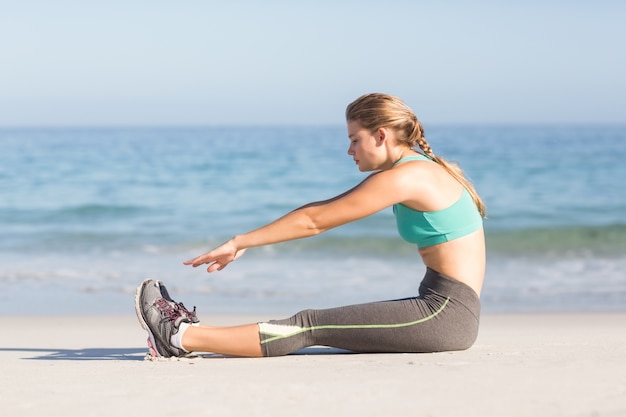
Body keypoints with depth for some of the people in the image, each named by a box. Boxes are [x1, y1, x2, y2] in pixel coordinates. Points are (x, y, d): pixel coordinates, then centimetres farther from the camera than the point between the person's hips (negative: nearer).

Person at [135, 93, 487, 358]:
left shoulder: (405, 177, -13)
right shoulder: (415, 169, 16)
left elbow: (314, 221, -11)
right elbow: (323, 208, 17)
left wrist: (240, 243, -4)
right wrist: (245, 242, 16)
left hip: (445, 314, -9)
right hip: (444, 308, 9)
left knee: (309, 326, -9)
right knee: (313, 324, 8)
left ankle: (182, 337, -8)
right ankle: (189, 333, 11)